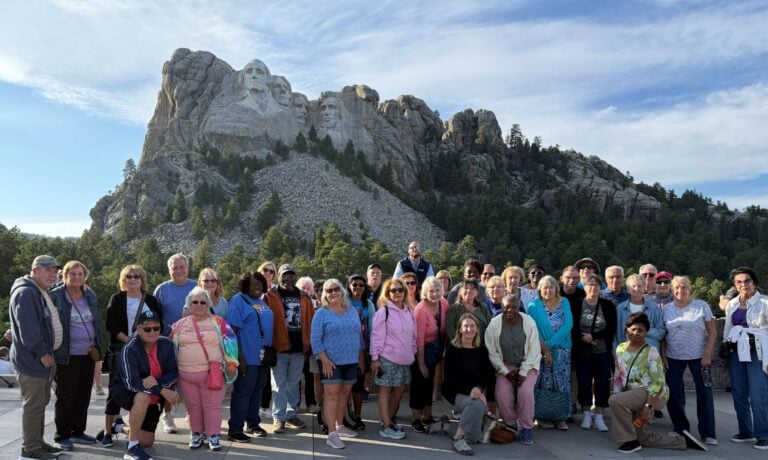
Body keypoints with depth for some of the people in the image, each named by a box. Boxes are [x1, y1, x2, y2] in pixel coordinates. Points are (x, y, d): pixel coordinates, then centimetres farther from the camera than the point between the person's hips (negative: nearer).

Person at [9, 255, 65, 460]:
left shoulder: (41, 293, 16)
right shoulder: (26, 293, -17)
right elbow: (27, 329, -24)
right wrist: (42, 353, -20)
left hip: (43, 357, 10)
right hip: (31, 359, -10)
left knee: (40, 403, 16)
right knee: (33, 405, -2)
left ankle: (37, 442, 26)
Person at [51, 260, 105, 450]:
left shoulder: (90, 296, 8)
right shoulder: (55, 296, -9)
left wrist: (97, 346, 9)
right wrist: (52, 352, -11)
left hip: (88, 354, 5)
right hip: (66, 356, -5)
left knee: (83, 395, 12)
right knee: (66, 396, 4)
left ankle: (78, 431, 25)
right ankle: (61, 436, 17)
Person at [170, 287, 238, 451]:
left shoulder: (218, 322, 1)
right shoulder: (180, 325, 8)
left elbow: (230, 342, 0)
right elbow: (171, 346, 15)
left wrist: (231, 364, -4)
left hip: (212, 373, -2)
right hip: (186, 374, 3)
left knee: (212, 405, 1)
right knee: (193, 405, 10)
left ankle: (213, 435, 10)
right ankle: (196, 434, 25)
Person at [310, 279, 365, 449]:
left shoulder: (353, 311, 9)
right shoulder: (321, 313, -4)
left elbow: (359, 335, 14)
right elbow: (315, 339, -9)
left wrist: (361, 357, 11)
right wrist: (325, 360, -16)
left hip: (351, 360, 5)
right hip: (331, 361, -5)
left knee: (344, 393, 13)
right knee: (332, 395, -5)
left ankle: (340, 426, 28)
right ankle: (332, 434, -4)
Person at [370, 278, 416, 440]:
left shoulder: (408, 312, 10)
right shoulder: (383, 311, -10)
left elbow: (413, 334, 17)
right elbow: (377, 336, -12)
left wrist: (412, 352, 14)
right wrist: (375, 358, -14)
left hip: (404, 358, 7)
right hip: (387, 357, -7)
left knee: (399, 390, 13)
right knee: (385, 390, 2)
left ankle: (389, 419, 29)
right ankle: (386, 426, 8)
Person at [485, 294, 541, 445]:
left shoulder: (529, 322, -13)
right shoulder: (494, 324, -12)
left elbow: (534, 350, -10)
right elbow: (491, 351, -7)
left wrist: (523, 372, -14)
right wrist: (505, 371, -11)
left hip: (528, 365, -1)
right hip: (505, 366, 1)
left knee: (525, 392, -24)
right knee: (502, 394, -20)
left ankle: (526, 428, -2)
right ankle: (510, 425, 7)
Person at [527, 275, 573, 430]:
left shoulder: (564, 303, 6)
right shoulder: (534, 305, -1)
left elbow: (568, 325, -6)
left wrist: (550, 343, -14)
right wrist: (544, 349, -15)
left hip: (562, 351, 2)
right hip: (541, 351, -2)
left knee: (562, 384, 3)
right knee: (544, 384, 1)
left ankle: (561, 418, 12)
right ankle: (543, 417, 12)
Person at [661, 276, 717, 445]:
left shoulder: (701, 306, -3)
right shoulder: (667, 309, 3)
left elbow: (712, 332, -3)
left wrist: (707, 354, -10)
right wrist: (663, 356, 0)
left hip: (699, 356, -2)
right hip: (673, 358, 2)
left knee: (704, 393, -1)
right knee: (673, 393, 4)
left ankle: (708, 433, 9)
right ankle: (680, 428, 20)